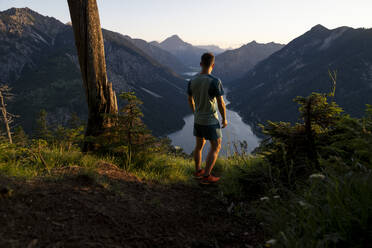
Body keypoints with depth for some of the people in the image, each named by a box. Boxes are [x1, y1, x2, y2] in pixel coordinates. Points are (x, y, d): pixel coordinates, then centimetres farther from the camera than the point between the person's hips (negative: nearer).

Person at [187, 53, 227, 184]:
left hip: (197, 120, 6)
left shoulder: (192, 81, -4)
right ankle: (206, 176, 9)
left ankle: (198, 171, 35)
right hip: (211, 121, -6)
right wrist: (224, 119, -2)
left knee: (199, 144, 21)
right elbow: (221, 104, -18)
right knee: (216, 147, 8)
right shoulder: (215, 82, -23)